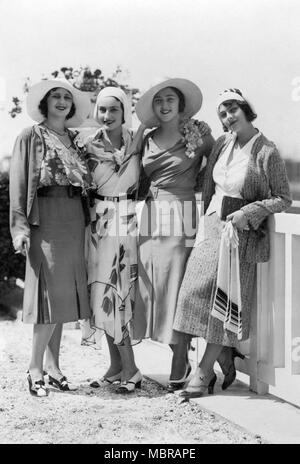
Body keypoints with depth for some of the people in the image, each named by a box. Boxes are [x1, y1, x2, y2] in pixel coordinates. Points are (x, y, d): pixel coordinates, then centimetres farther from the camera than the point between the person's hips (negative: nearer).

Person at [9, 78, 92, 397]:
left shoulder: (73, 140, 16)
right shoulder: (30, 138, 2)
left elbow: (85, 184, 16)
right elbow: (18, 184, -3)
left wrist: (86, 220, 6)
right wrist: (20, 226, -12)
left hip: (74, 221, 5)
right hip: (45, 219, -5)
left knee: (65, 294, 5)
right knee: (51, 294, -10)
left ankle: (52, 364, 14)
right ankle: (35, 369, 0)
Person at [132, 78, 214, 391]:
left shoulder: (198, 133, 1)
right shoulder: (147, 140, 12)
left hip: (181, 218, -4)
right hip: (150, 219, 4)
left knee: (177, 290, -5)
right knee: (152, 290, 2)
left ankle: (178, 371, 4)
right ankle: (180, 361, 15)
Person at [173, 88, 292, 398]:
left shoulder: (266, 152, -11)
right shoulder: (222, 144, 7)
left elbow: (284, 199, -8)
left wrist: (248, 212, -18)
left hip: (241, 233, -6)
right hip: (212, 225, 6)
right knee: (199, 291, 2)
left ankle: (203, 372, 7)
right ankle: (227, 363, 17)